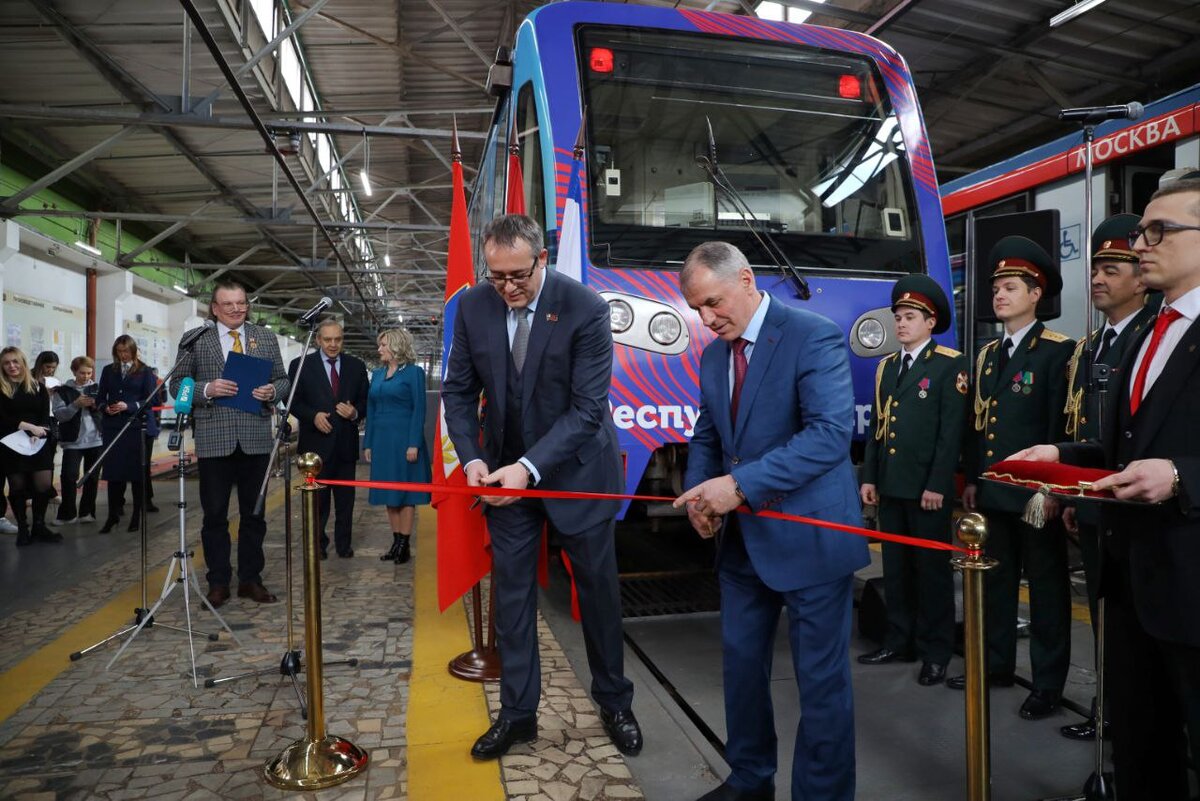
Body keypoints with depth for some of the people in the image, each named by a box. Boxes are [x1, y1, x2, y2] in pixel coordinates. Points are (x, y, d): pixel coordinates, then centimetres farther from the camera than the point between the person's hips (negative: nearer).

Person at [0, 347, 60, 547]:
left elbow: (46, 416, 3)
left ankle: (39, 526, 10)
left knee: (44, 485, -5)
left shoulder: (38, 387, 10)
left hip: (38, 444, 2)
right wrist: (29, 426, -17)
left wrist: (37, 434, -15)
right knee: (17, 487, 3)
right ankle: (22, 528, 14)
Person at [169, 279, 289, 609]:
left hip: (256, 439, 2)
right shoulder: (195, 340, 3)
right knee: (215, 515, 7)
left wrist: (272, 391, -10)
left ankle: (250, 579, 22)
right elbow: (177, 384, 3)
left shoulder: (266, 338, 9)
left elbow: (282, 379, 11)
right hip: (214, 440, -1)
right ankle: (218, 582, 19)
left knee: (254, 514, 10)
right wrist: (207, 389, -15)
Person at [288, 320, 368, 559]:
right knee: (317, 497, 7)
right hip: (316, 442, -2)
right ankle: (317, 543, 20)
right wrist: (313, 415, -16)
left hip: (346, 443, 2)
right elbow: (292, 400, 0)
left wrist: (356, 412, -12)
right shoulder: (301, 364, 0)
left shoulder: (356, 366, 7)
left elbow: (365, 400, 9)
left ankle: (343, 544, 21)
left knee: (345, 498, 9)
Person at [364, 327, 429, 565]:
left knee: (405, 492, 0)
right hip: (381, 440, 6)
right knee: (389, 493, 9)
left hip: (404, 439, -6)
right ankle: (396, 542, 17)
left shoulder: (413, 372, -5)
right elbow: (371, 410, 14)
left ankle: (404, 545, 7)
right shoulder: (377, 374, 12)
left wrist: (414, 444, -16)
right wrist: (368, 443, 9)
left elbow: (419, 410, -9)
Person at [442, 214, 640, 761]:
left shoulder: (585, 308, -19)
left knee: (598, 588, 11)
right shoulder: (473, 306, -7)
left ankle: (614, 702, 33)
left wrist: (530, 467, -29)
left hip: (576, 468, -3)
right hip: (505, 470, 3)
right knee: (511, 591, 9)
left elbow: (588, 407, -21)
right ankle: (517, 713, 26)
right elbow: (459, 390, 0)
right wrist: (472, 458, -16)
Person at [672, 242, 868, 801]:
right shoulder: (714, 355, 8)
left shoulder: (814, 337, -15)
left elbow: (831, 433, -25)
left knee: (821, 679, 7)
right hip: (742, 539, 7)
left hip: (809, 537, -7)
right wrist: (699, 494, -5)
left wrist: (740, 485, -29)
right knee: (741, 661, 18)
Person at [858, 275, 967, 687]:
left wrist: (938, 485, -16)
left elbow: (951, 431, -11)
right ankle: (899, 642, 24)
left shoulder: (951, 365, -5)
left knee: (931, 568, 5)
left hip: (927, 487, -6)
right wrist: (869, 477, 8)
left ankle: (935, 652, 16)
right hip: (889, 485, 6)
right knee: (895, 568, 13)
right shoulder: (886, 366, 15)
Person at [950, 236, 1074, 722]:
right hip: (992, 491, 7)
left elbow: (1062, 426, -13)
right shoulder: (986, 355, 14)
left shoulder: (1058, 350, -8)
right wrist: (971, 479, 11)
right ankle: (997, 664, 29)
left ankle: (1048, 683, 17)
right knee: (995, 581, 15)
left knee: (1046, 586, 5)